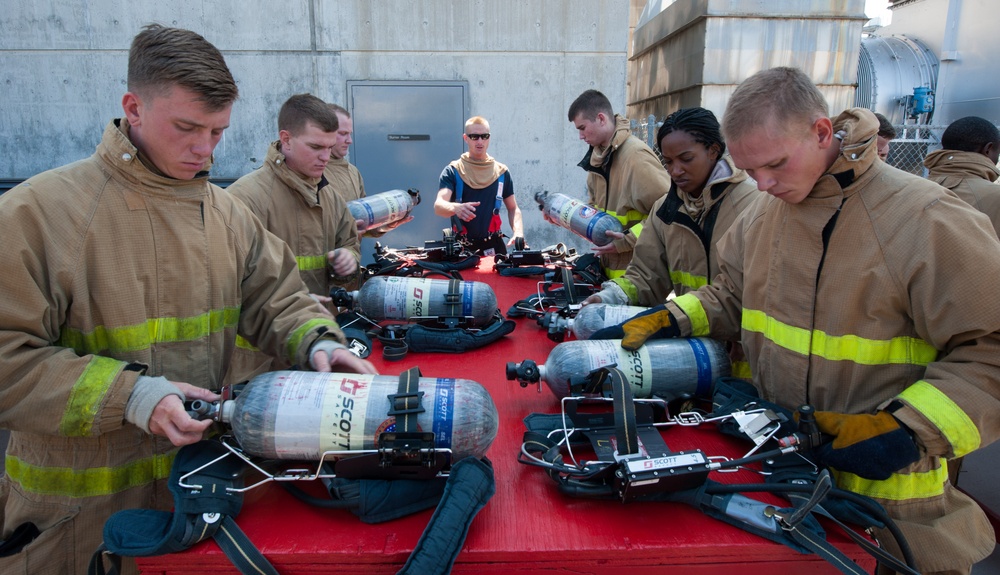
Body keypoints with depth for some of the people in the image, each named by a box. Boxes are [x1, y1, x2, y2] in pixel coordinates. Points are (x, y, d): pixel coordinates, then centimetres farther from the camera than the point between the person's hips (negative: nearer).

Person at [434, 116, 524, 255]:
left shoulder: (502, 172, 6)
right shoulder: (452, 171, -2)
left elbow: (513, 208, 12)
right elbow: (439, 205, -15)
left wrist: (518, 231, -7)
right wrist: (455, 208, -38)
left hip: (493, 245, 2)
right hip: (462, 246, -2)